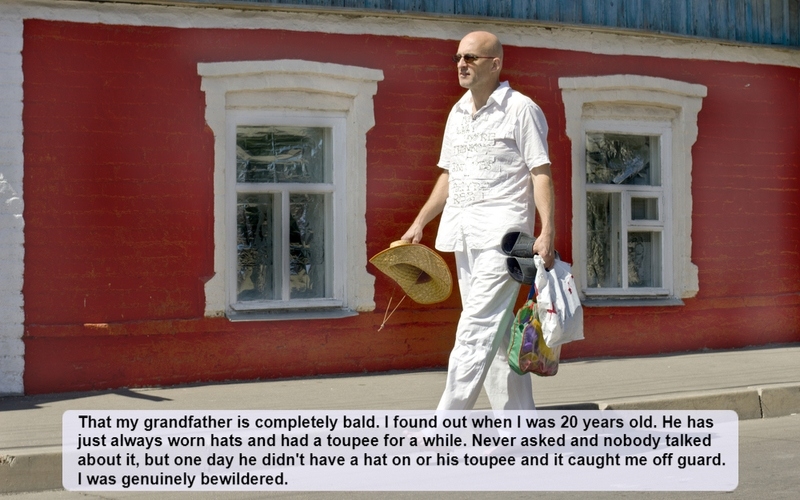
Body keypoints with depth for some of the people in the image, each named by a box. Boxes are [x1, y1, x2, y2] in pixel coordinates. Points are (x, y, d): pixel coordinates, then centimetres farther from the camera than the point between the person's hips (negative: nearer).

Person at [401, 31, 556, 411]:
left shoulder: (520, 109, -3)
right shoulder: (457, 113, 17)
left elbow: (541, 174, -8)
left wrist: (548, 232, -18)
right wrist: (419, 224, 17)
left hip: (502, 233, -8)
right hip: (464, 235, 8)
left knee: (476, 330, -12)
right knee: (496, 332, 10)